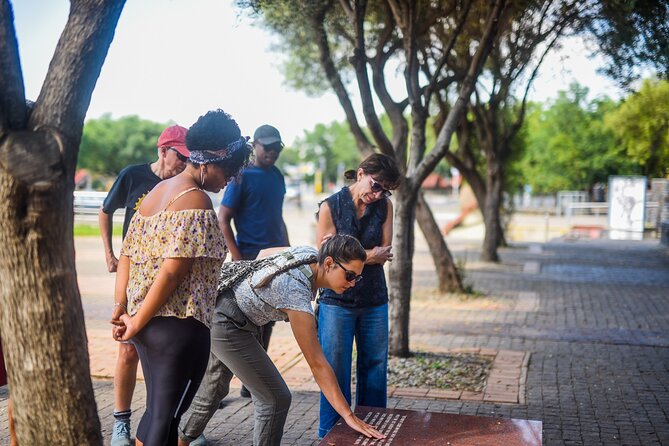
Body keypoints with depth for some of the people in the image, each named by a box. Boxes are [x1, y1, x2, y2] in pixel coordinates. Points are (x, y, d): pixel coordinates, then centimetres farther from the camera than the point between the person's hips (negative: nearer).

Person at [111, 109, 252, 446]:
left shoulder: (156, 192, 13)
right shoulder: (196, 201, -15)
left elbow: (126, 256, 11)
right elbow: (171, 271, -21)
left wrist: (121, 311, 9)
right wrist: (137, 322, -13)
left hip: (146, 325, 9)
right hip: (179, 327, -9)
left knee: (156, 409, 21)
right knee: (166, 418, 3)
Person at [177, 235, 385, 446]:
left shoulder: (310, 253, -10)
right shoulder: (296, 294, -33)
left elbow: (264, 253, 10)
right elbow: (317, 364, -32)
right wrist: (349, 416, -30)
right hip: (225, 325, -9)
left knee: (215, 387, 28)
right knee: (275, 398, -7)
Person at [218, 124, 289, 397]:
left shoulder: (277, 176, 14)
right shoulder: (242, 177, -7)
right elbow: (223, 220, -10)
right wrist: (237, 259, -16)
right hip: (251, 258, -7)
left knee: (267, 322, 12)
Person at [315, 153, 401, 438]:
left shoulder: (385, 206, 2)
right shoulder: (330, 207, -8)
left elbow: (383, 254, -2)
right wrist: (369, 257, -15)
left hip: (374, 300, 3)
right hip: (336, 300, -3)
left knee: (375, 369, 10)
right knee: (335, 371, 3)